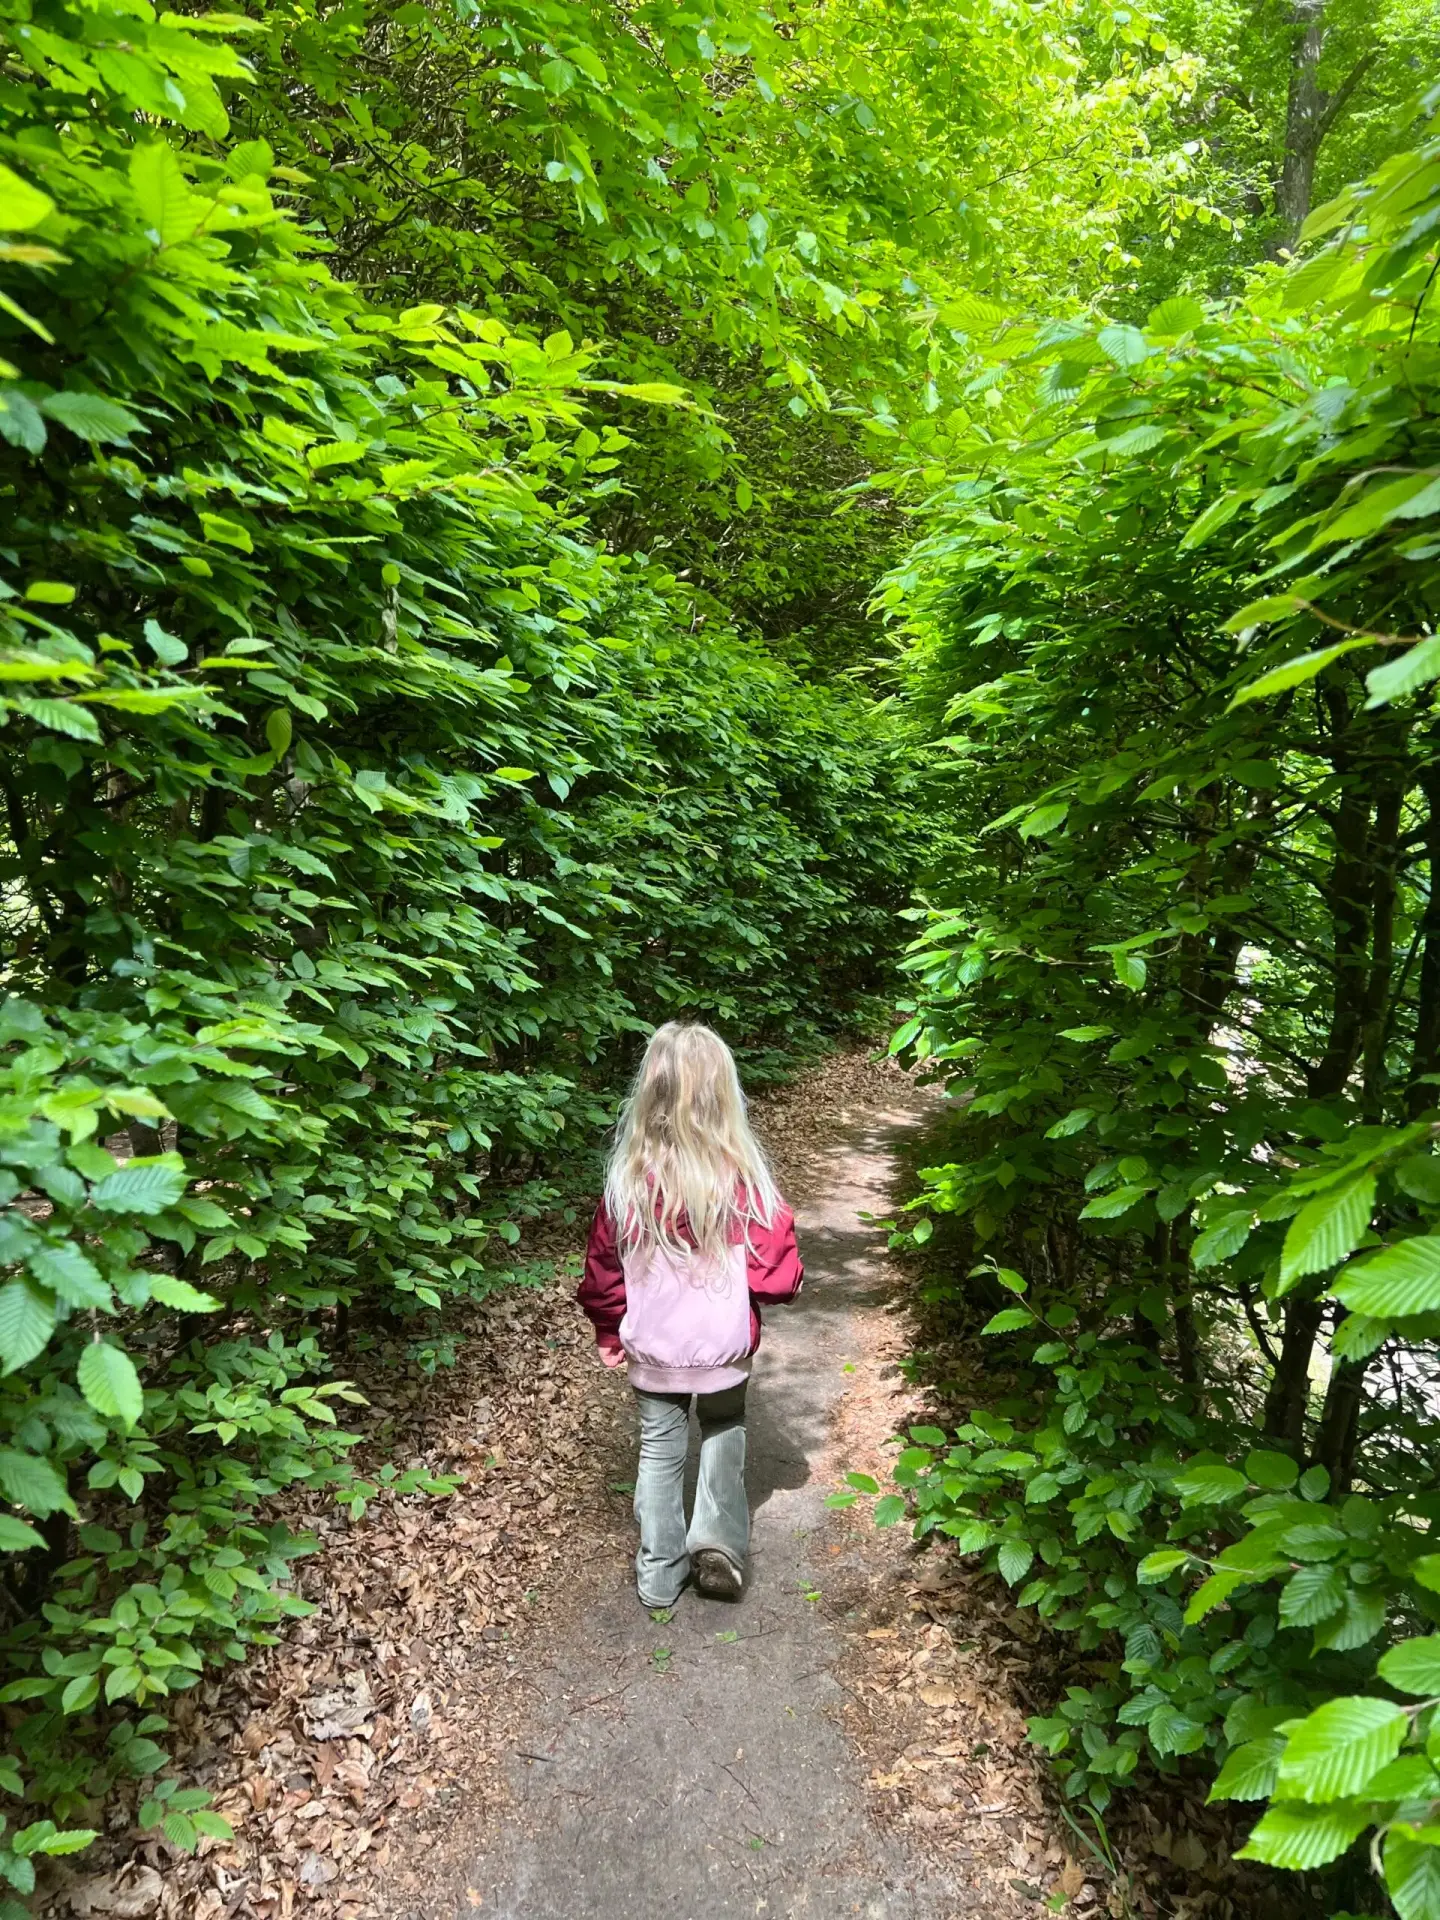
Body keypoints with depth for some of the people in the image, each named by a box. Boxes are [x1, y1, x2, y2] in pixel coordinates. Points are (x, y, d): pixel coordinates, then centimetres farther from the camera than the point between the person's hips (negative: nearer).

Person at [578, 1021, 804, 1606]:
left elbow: (602, 1273, -7)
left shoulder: (628, 1183, -18)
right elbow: (779, 1276, -16)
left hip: (651, 1350, 1)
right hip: (723, 1347, -1)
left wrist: (608, 1335, 10)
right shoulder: (743, 1183, -23)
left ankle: (660, 1574, 30)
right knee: (724, 1432, 27)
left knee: (660, 1450, 20)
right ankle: (718, 1537, 15)